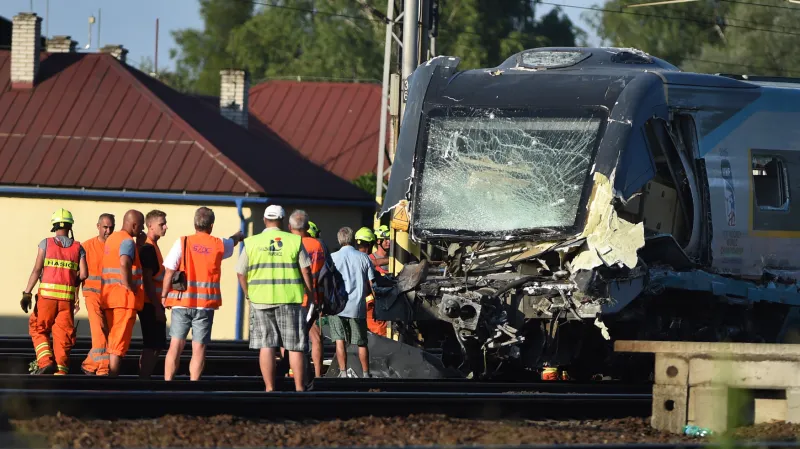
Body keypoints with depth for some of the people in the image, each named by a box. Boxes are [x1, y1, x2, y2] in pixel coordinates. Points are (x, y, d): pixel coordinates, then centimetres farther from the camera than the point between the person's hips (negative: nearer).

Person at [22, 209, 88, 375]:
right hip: (67, 297, 2)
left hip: (47, 294, -2)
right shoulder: (78, 247, 6)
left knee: (38, 329, 13)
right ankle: (61, 369, 0)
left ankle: (45, 362, -5)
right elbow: (83, 274, 0)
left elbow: (37, 270, -6)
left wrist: (27, 293, -7)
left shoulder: (46, 243, 1)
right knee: (63, 335, 6)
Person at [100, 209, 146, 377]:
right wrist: (130, 287, -20)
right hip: (125, 298, -9)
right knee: (120, 343, -5)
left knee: (110, 342, 14)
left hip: (108, 295, 9)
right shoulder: (127, 241, -12)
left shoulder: (112, 238, 17)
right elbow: (124, 264, -29)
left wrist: (138, 244, 17)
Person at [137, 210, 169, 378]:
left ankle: (145, 380, 16)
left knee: (157, 346, 12)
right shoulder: (148, 249, -14)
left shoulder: (153, 247, 17)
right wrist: (158, 308, -20)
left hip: (153, 304, 10)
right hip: (150, 305, -10)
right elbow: (147, 281, -19)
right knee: (151, 347, -8)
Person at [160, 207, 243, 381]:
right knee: (198, 349, 1)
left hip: (181, 301, 0)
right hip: (206, 303, 0)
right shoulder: (219, 245, 4)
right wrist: (238, 236, 53)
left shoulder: (182, 243, -3)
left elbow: (169, 271, -7)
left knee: (175, 346, 3)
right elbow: (232, 243, 29)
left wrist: (164, 296, 4)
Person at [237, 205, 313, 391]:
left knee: (266, 346, 4)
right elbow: (306, 271, -1)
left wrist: (249, 294, 19)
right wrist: (310, 293, 11)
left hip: (261, 299, 1)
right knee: (295, 346, 5)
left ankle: (269, 388, 3)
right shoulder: (294, 241, 0)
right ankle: (299, 388, 6)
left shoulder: (251, 243, 3)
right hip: (290, 299, -1)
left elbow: (241, 273, 6)